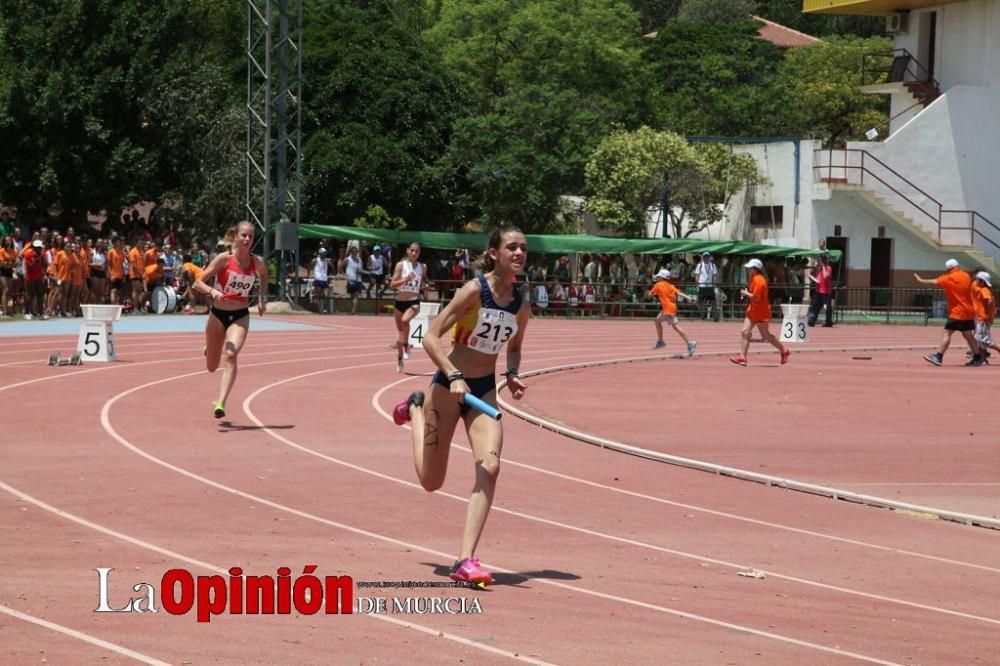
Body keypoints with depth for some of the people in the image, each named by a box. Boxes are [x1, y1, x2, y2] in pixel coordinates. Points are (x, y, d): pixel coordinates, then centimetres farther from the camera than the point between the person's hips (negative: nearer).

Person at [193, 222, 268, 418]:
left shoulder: (257, 262, -5)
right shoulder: (224, 259, -14)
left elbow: (264, 275, 21)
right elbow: (198, 283, -13)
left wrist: (262, 297, 8)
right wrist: (212, 291, -33)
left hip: (240, 317, 0)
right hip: (218, 314, 0)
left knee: (230, 356, -25)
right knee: (212, 367, 12)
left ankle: (221, 404, -29)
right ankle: (209, 349, 51)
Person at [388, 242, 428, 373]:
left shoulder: (422, 267, 2)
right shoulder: (401, 265, -3)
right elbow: (392, 284, -9)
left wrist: (425, 287, -4)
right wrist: (405, 280, -24)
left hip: (414, 302, -1)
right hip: (399, 302, 1)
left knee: (405, 320, -32)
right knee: (400, 331, 11)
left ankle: (406, 345, -9)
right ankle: (400, 359, 27)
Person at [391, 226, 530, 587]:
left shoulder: (521, 305, 2)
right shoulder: (474, 290, -16)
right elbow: (431, 337, -17)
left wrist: (512, 375, 1)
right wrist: (453, 377, -28)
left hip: (484, 391, 4)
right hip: (449, 385, -4)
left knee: (489, 468, -19)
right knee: (431, 482, 7)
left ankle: (466, 560, -17)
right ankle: (416, 408, 37)